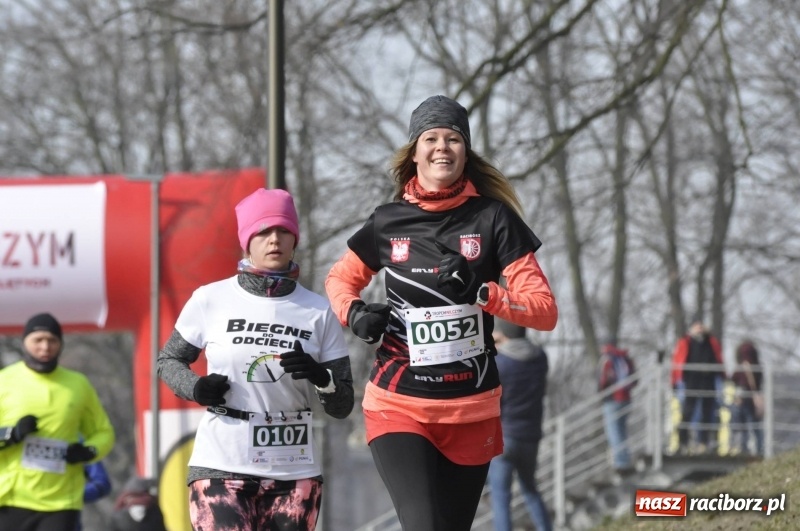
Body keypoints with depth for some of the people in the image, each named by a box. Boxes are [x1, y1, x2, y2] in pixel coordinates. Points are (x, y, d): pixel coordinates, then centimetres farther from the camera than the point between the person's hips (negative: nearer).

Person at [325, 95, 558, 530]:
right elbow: (340, 279, 21)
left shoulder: (492, 218, -1)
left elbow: (545, 311, -4)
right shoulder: (389, 222, 3)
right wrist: (354, 314, -2)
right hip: (398, 407, -1)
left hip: (471, 411, 1)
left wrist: (481, 292, -21)